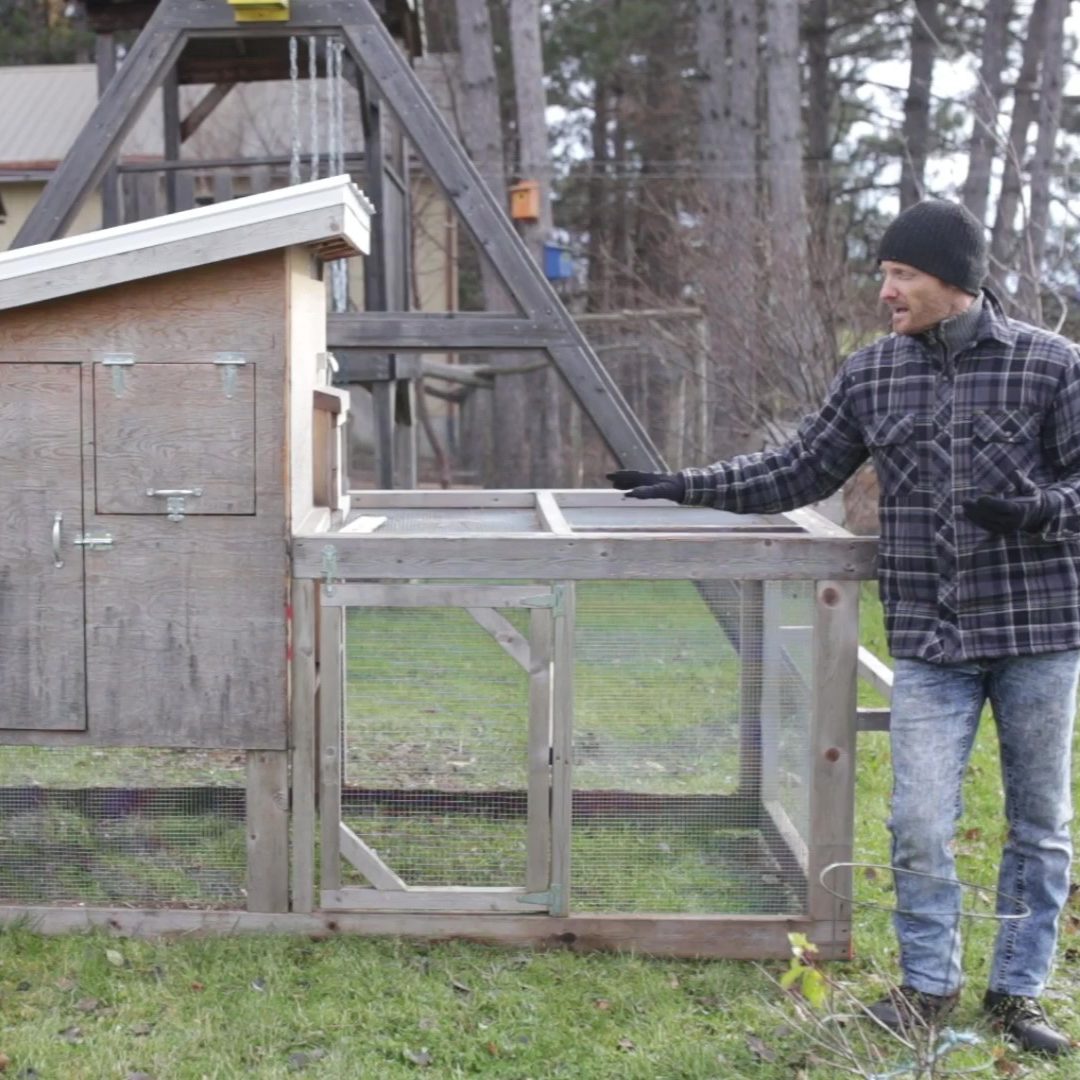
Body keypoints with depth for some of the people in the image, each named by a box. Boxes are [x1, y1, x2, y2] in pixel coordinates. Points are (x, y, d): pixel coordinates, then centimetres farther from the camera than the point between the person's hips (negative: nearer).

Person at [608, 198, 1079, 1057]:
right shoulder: (872, 373, 4)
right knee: (920, 824, 0)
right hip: (928, 637, 2)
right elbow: (798, 472, 11)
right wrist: (683, 487, 6)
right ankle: (929, 982, 19)